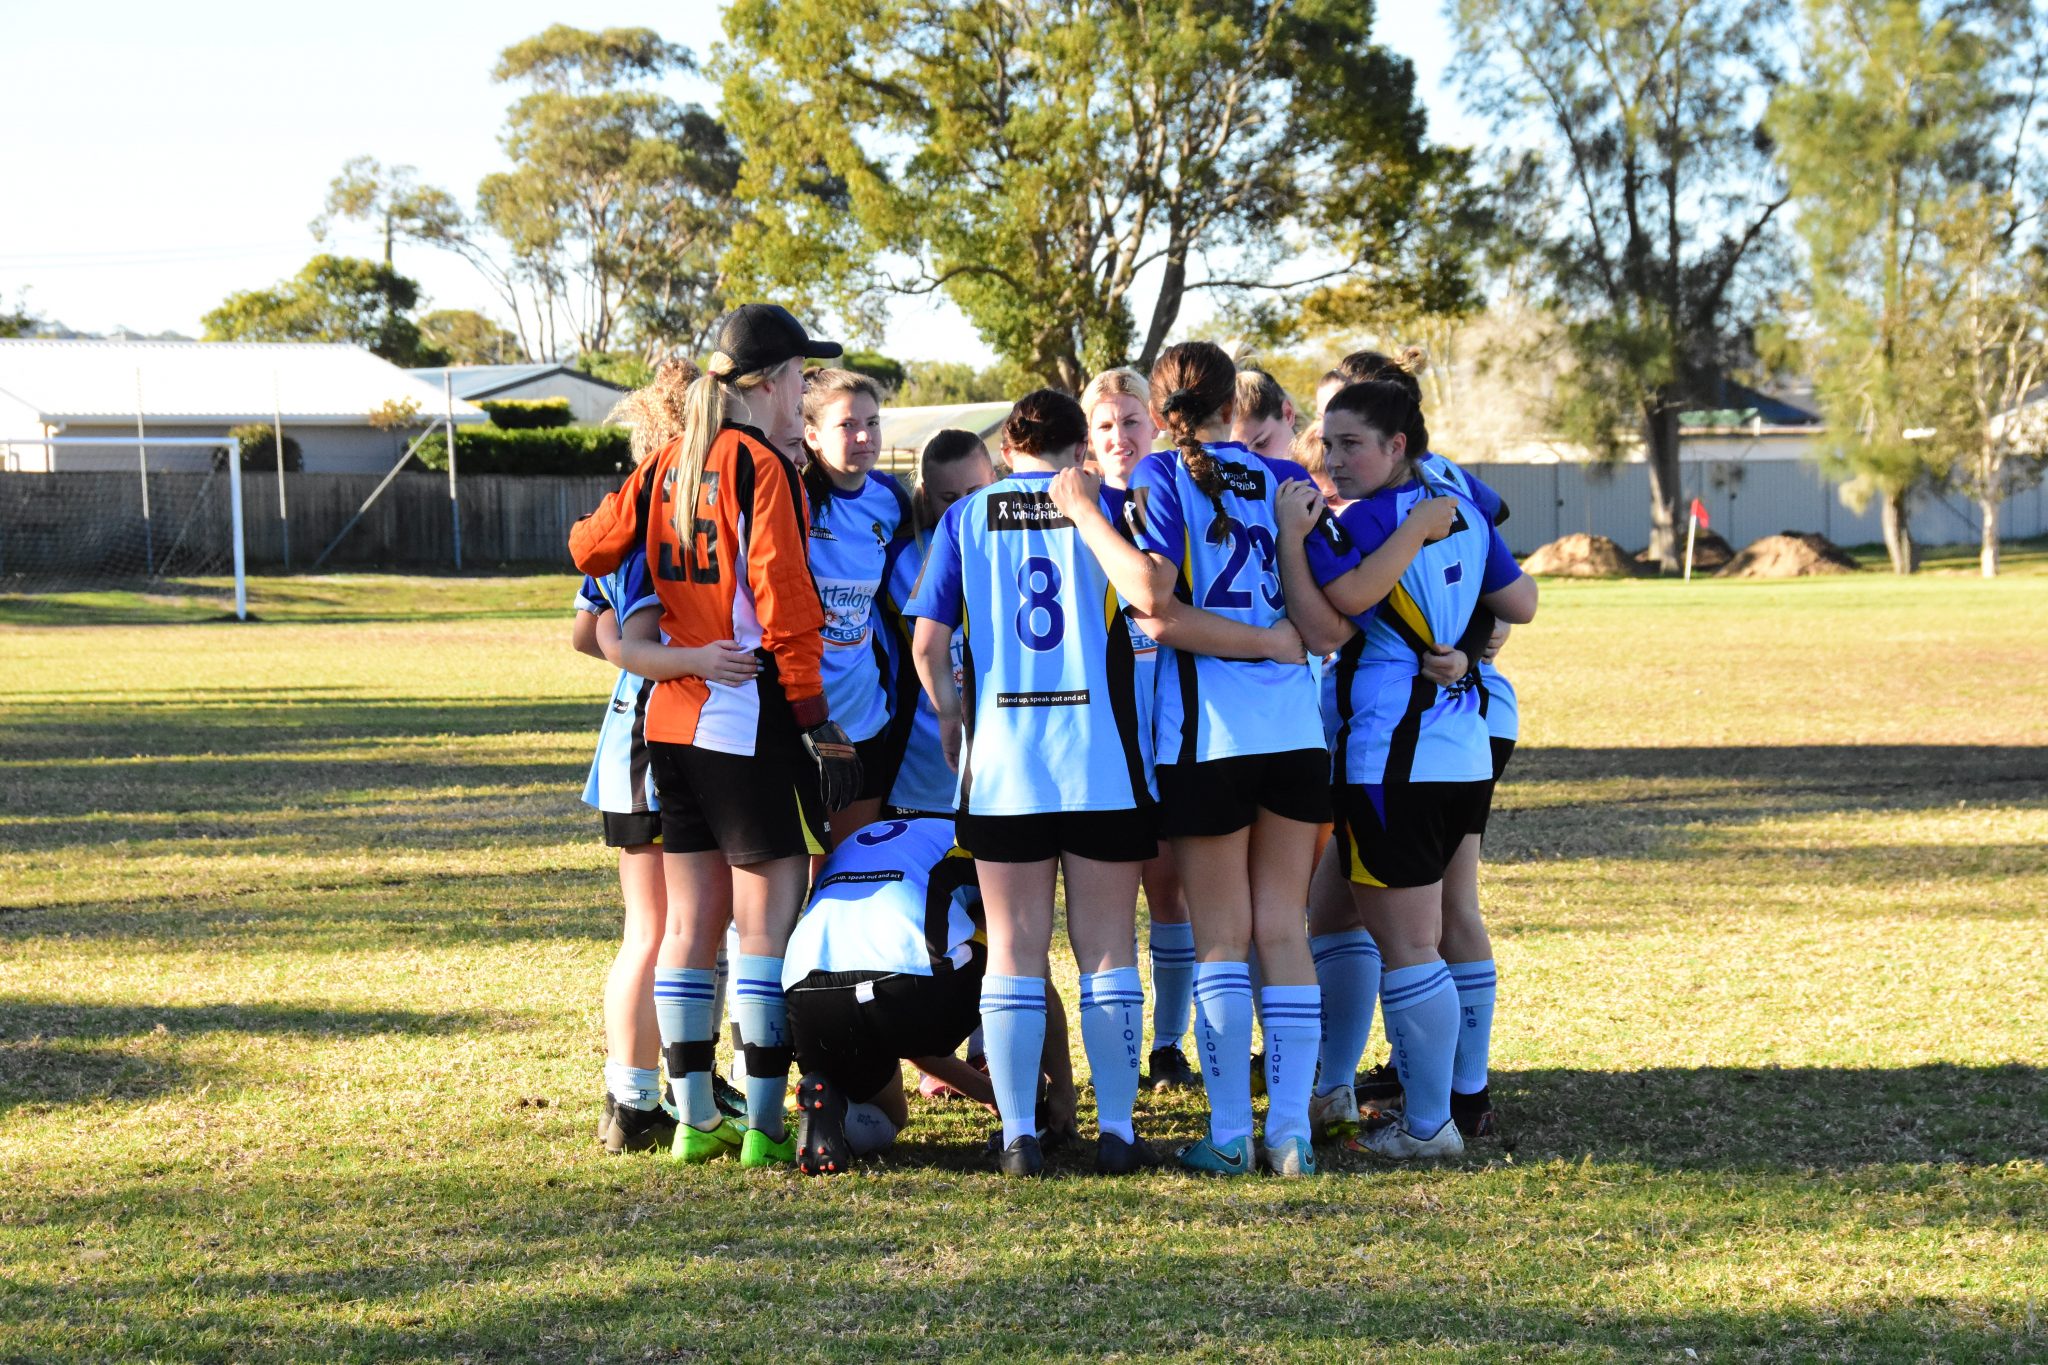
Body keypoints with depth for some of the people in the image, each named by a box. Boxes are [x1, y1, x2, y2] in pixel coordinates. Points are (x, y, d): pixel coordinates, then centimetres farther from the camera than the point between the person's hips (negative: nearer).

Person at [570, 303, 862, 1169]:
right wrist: (815, 717, -12)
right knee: (767, 925, -3)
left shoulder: (666, 466, 9)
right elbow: (784, 602, -16)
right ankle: (764, 1127, -4)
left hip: (673, 722, 7)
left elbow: (590, 547, 16)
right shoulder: (759, 465, -11)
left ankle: (695, 1120, 15)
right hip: (752, 721, -7)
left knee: (691, 923, 11)